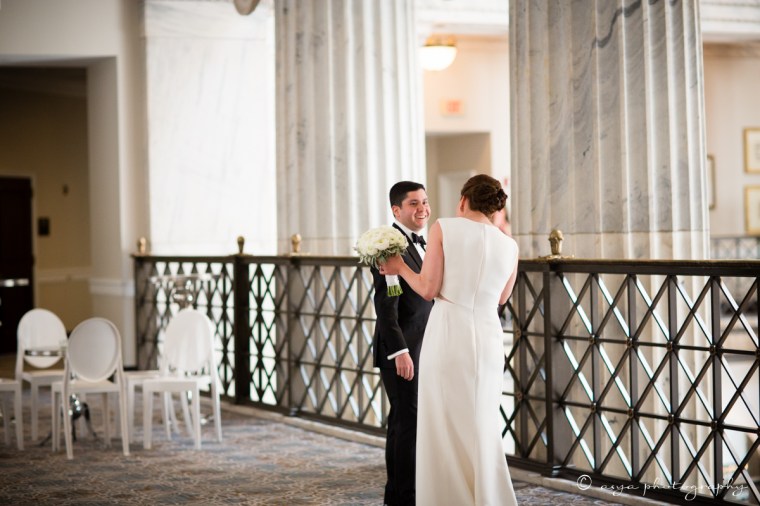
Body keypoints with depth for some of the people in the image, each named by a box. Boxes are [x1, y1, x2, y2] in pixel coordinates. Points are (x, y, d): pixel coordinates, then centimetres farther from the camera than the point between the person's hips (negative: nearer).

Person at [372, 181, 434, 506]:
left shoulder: (419, 244, 15)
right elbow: (385, 304, -19)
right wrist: (399, 352, -24)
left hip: (422, 349, 9)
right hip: (402, 351, -9)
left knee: (403, 421, 14)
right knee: (409, 421, -7)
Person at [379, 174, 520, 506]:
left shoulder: (444, 229, -3)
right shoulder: (509, 246, 7)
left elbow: (428, 288, -6)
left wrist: (400, 268, 11)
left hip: (448, 336, -3)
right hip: (488, 340, 4)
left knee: (446, 431, 5)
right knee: (483, 431, 15)